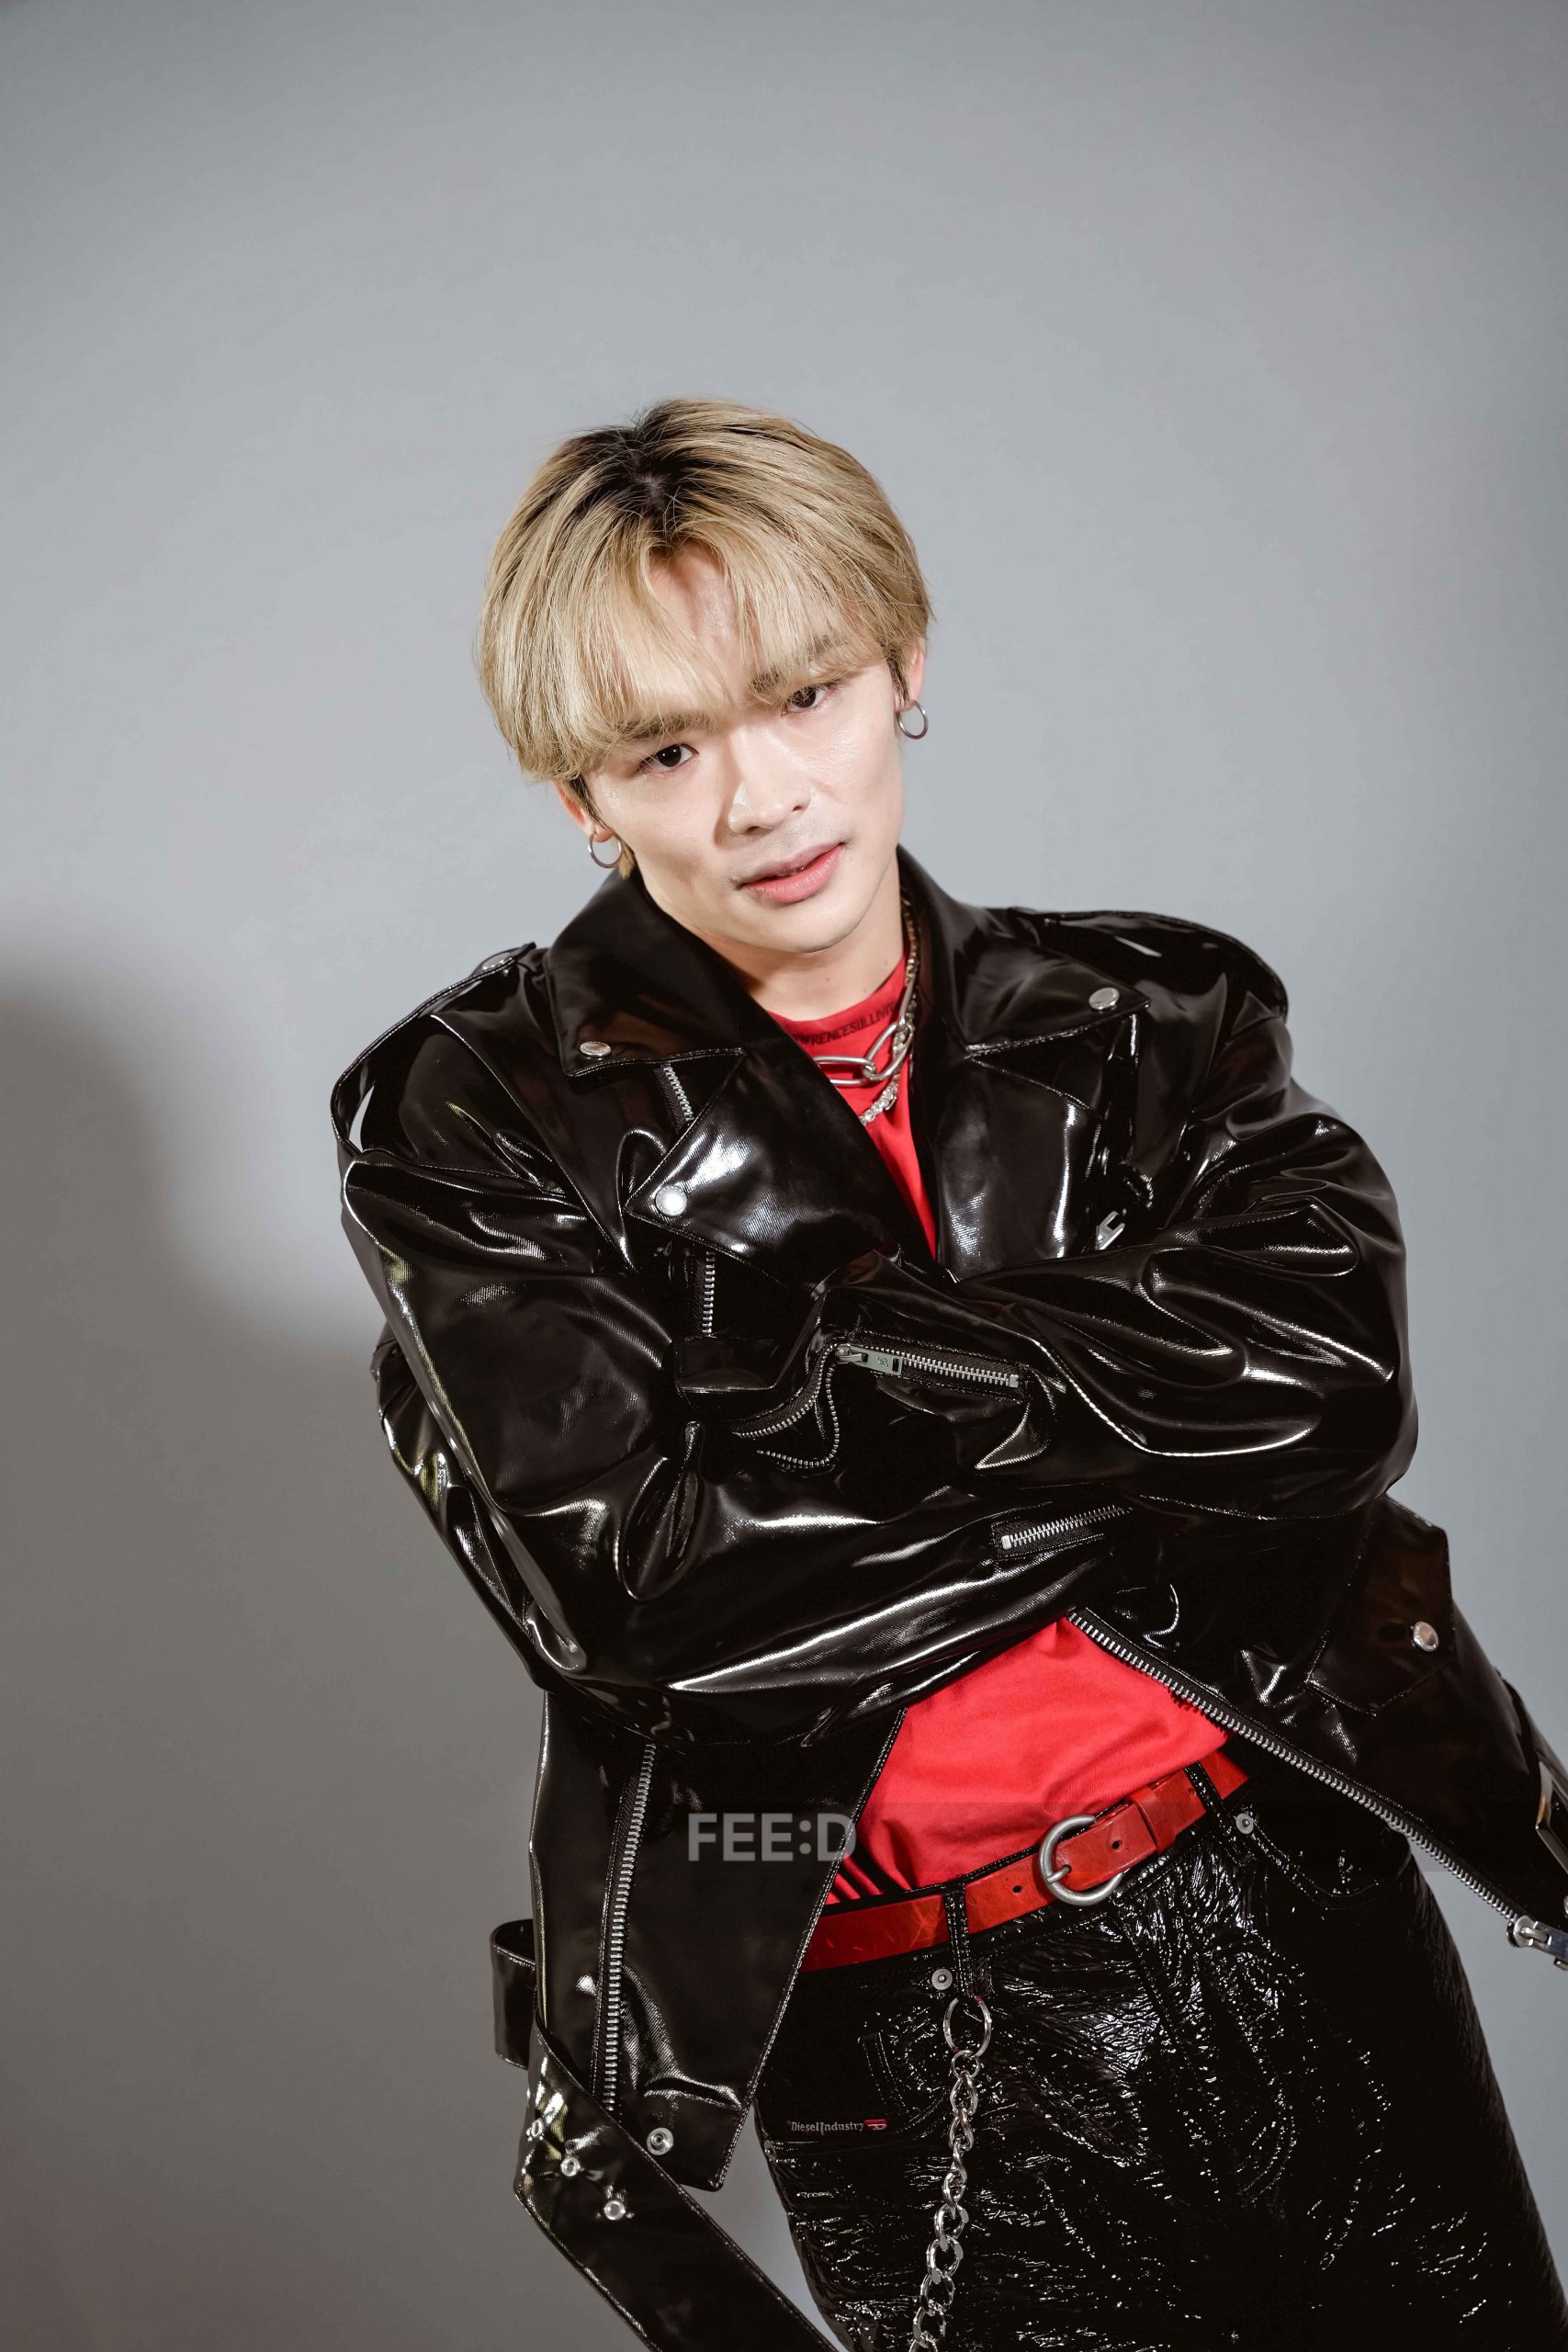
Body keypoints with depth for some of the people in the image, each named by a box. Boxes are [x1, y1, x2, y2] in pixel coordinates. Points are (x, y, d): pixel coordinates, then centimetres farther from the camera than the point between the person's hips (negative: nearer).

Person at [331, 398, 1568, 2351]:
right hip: (891, 2031, -2)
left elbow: (1328, 1380, -14)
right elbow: (637, 1589, -16)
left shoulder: (1141, 1020, 2)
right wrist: (1138, 1447, -12)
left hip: (1283, 1915, 3)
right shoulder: (478, 1122, -5)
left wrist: (837, 1347, -18)